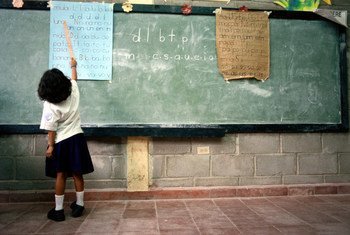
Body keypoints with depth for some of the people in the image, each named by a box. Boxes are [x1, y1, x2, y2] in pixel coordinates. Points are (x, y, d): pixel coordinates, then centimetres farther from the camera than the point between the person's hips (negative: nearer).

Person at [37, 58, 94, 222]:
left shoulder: (50, 106, -17)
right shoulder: (73, 92, -5)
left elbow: (51, 129, -15)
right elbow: (74, 79, 17)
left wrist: (50, 146, -6)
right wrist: (73, 66, 33)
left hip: (61, 142, -3)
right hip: (76, 138, 4)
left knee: (60, 175, 5)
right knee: (77, 173, 11)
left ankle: (58, 210, 14)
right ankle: (79, 205, 21)